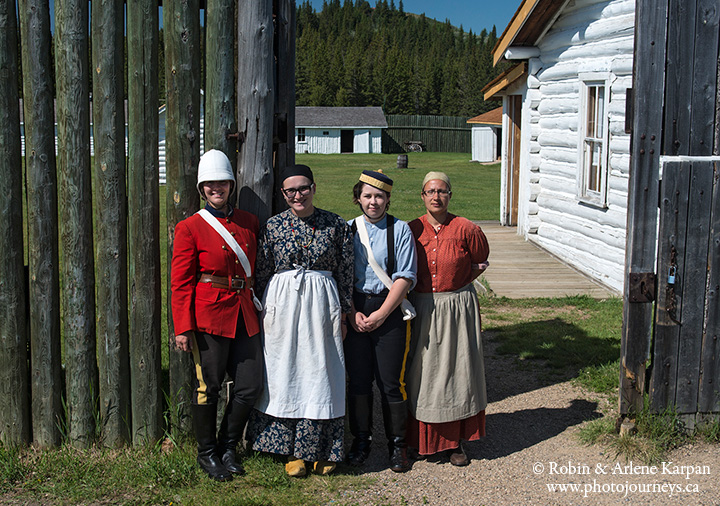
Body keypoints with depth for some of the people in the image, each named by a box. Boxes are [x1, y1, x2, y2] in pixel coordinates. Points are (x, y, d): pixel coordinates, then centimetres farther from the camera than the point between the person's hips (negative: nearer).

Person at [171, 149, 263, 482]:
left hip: (244, 316, 5)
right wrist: (182, 328, -10)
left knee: (250, 387, 5)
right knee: (208, 388, 5)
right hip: (209, 317, -5)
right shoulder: (190, 228, -5)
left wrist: (256, 310, 15)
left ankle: (227, 447, 26)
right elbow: (181, 282, -6)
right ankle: (207, 454, 24)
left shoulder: (249, 222, 9)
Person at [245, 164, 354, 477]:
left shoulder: (335, 225, 0)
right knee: (285, 373, 6)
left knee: (321, 372, 5)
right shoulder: (273, 226, 1)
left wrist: (345, 313, 3)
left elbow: (345, 273, 4)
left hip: (323, 304, 0)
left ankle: (322, 450, 19)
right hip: (282, 304, 0)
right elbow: (262, 273, 5)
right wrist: (265, 311, 3)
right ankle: (292, 451, 19)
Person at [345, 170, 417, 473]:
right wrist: (352, 313, -5)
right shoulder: (348, 230, 6)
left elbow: (405, 277, -5)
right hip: (353, 311, 2)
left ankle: (397, 445, 17)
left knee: (390, 382, 1)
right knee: (358, 379, 7)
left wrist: (380, 314, -10)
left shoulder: (400, 230, -1)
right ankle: (361, 440, 24)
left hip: (390, 311, -2)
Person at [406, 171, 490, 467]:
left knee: (456, 371, 4)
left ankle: (455, 441, 16)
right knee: (421, 374, 6)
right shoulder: (412, 230, 1)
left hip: (457, 308, -1)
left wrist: (455, 285, 2)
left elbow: (480, 263, 10)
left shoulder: (466, 229, -4)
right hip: (420, 310, 1)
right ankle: (422, 439, 20)